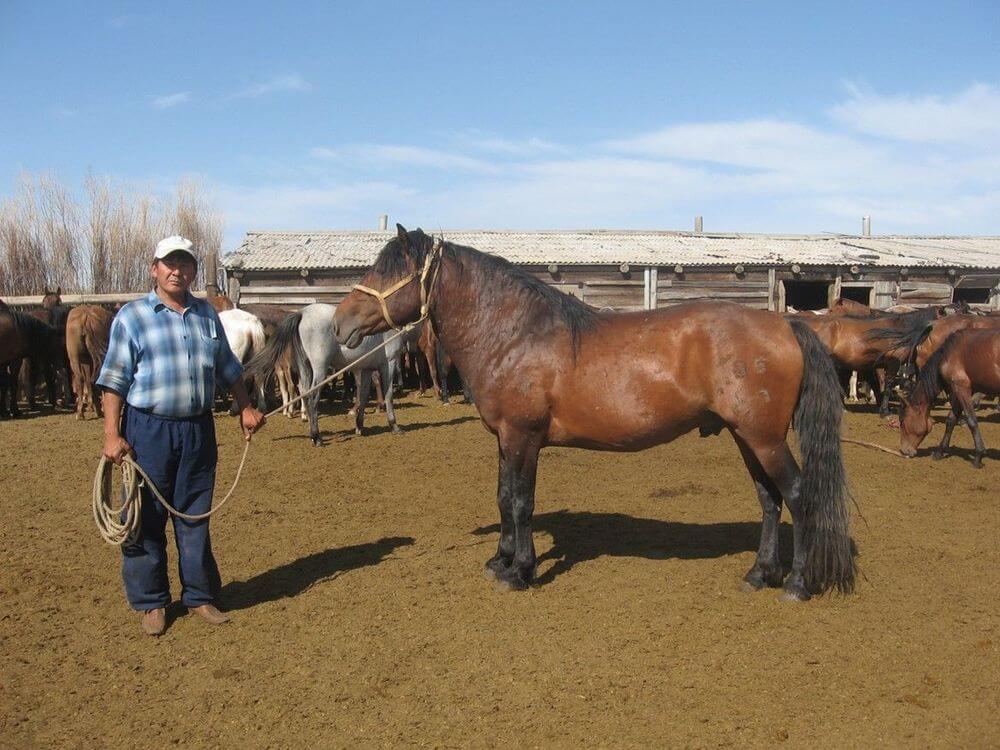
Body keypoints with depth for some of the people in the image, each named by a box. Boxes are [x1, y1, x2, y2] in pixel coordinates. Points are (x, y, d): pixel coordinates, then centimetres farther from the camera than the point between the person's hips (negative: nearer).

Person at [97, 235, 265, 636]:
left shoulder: (207, 314, 10)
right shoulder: (132, 316, -3)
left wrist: (245, 408, 14)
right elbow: (114, 380, -6)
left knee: (195, 516, 11)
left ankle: (200, 595, 22)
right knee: (147, 518, 5)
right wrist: (112, 434, -12)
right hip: (148, 429, -3)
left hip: (198, 429, 4)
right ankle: (150, 602, 18)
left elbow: (228, 369, 19)